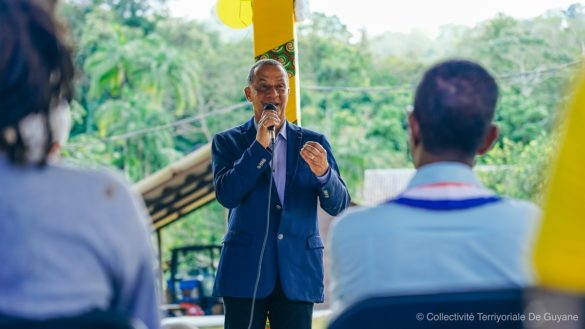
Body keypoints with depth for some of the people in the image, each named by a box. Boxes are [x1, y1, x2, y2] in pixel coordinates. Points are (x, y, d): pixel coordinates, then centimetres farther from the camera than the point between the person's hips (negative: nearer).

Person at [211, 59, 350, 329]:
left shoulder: (313, 143, 9)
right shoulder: (227, 142, 6)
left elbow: (338, 206, 1)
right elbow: (226, 195, -10)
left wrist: (323, 172, -20)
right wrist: (259, 145, -15)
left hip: (298, 273, 1)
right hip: (245, 272, -1)